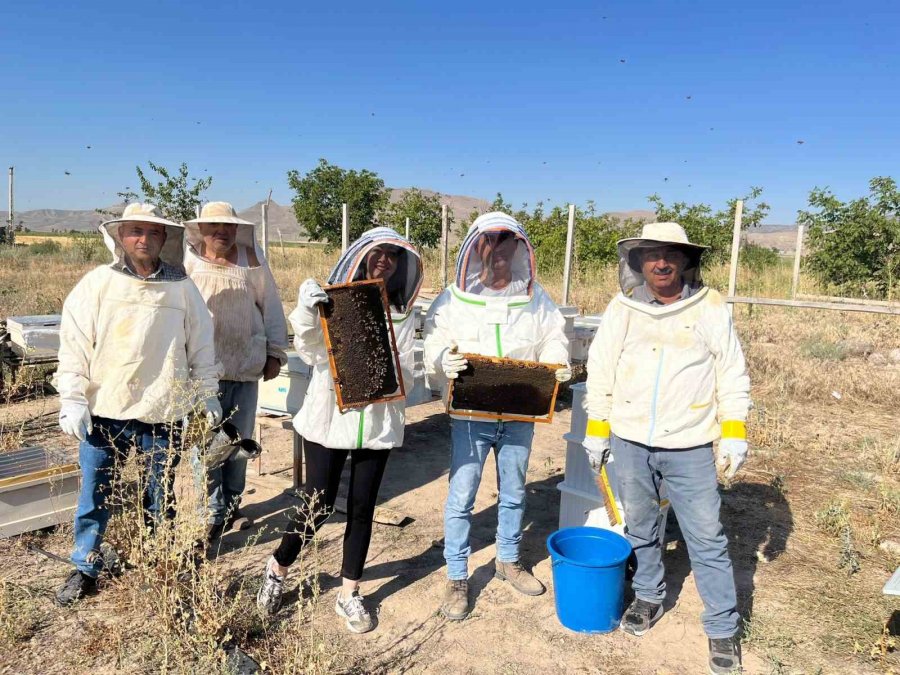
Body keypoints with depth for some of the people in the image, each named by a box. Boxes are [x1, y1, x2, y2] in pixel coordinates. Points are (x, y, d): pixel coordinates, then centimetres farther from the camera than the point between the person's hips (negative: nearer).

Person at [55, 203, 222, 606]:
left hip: (162, 412, 1)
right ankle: (85, 568, 28)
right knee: (94, 495, 9)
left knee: (161, 497, 13)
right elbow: (75, 343, -2)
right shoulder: (98, 283, -2)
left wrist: (208, 394, 10)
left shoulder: (182, 288, 2)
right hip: (103, 410, 0)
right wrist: (72, 399, -7)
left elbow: (201, 346, 9)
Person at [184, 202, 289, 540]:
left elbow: (271, 308, 7)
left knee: (240, 439, 13)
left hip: (246, 368, 2)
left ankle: (232, 504, 30)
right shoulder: (187, 263, -2)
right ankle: (213, 511, 11)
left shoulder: (252, 261, 2)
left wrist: (275, 353, 5)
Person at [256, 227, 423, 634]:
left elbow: (406, 375, 4)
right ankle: (278, 568, 32)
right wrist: (306, 312, -27)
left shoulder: (402, 316, 6)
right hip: (329, 419, -2)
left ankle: (349, 593, 27)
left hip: (377, 424, 3)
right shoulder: (332, 301, -2)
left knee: (362, 508, 9)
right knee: (319, 508, 3)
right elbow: (310, 351, -11)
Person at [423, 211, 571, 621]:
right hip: (470, 416, -3)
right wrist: (444, 359, -30)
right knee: (461, 498, 3)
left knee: (514, 494, 18)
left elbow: (552, 341, 9)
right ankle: (457, 579, 20)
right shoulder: (452, 301, -4)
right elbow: (433, 349, -6)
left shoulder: (536, 299, 3)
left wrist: (559, 364, -14)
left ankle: (509, 561, 40)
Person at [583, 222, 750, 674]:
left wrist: (734, 433, -3)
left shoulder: (710, 308, -2)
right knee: (639, 528, 17)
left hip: (689, 448, -2)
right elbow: (600, 372, 5)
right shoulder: (621, 309, 1)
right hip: (630, 443, 2)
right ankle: (648, 597, 39)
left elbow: (732, 374, 2)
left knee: (707, 539, 4)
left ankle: (723, 628, 21)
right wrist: (596, 430, 4)